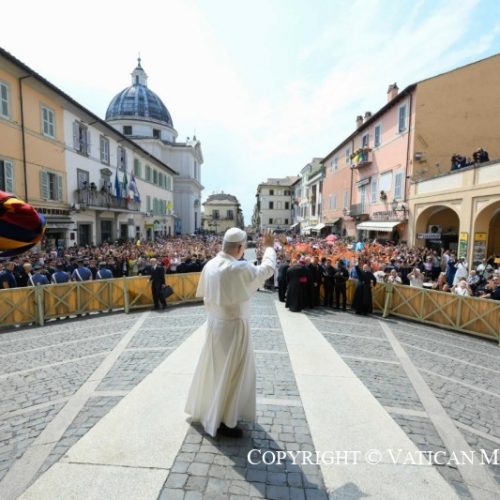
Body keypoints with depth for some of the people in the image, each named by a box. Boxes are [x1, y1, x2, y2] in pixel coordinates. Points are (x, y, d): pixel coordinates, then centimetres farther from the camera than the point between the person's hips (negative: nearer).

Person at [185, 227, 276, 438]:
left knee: (214, 368, 25)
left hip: (214, 323, 8)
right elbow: (267, 269, -10)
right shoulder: (240, 269, -25)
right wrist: (269, 247, 5)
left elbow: (204, 294, 7)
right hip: (233, 326, -8)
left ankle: (206, 408, 46)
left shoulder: (210, 265, -2)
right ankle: (223, 421, 25)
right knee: (231, 372, 9)